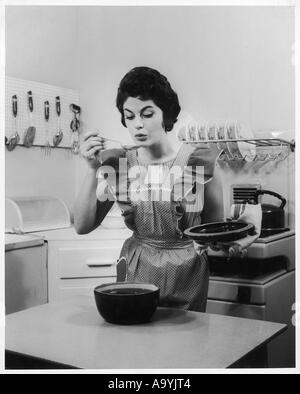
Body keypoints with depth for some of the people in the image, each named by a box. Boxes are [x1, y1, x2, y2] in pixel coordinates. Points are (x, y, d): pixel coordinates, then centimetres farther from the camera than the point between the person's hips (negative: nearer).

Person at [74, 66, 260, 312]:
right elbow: (82, 226, -6)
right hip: (135, 273, 2)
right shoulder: (117, 164, -3)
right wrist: (93, 170, -14)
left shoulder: (199, 161, -8)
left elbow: (216, 228, 4)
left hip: (188, 276, -1)